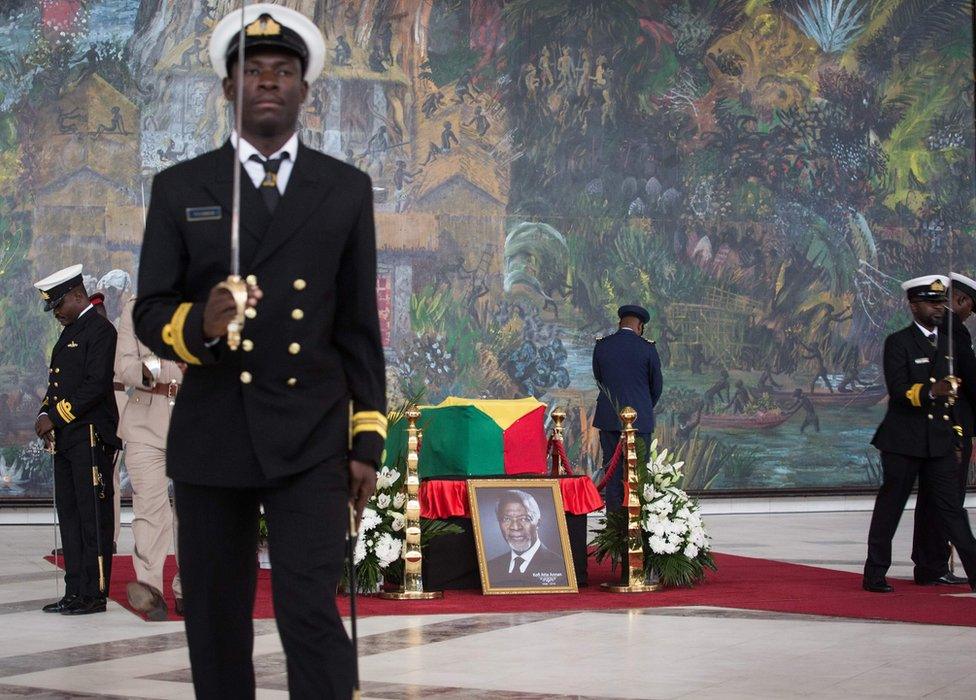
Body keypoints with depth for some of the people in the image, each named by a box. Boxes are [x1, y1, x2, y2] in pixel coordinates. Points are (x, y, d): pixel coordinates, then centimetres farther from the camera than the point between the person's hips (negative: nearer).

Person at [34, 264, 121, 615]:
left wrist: (56, 416, -16)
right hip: (65, 440, 9)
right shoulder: (70, 332, 21)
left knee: (93, 517, -6)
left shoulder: (100, 330, -8)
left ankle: (94, 594, -4)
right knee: (69, 516, 10)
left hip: (90, 437, -9)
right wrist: (45, 414, 4)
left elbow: (96, 385, -17)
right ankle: (74, 592, 14)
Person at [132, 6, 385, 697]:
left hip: (311, 439, -1)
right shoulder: (179, 188, 6)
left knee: (312, 616, -11)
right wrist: (197, 325, -21)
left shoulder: (346, 189, 8)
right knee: (216, 626, 8)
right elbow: (149, 311, 2)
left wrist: (367, 438, 3)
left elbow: (359, 324, 8)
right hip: (211, 438, 1)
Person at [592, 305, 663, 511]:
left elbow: (598, 379, 10)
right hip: (639, 417, -2)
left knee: (612, 470, 6)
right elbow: (657, 385, 3)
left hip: (608, 417, 2)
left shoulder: (601, 346, 1)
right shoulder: (647, 348, -6)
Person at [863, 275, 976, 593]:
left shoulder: (948, 343, 15)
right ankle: (874, 575, 11)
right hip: (904, 441, -5)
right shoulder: (898, 342, -5)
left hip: (940, 441, 5)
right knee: (890, 507, 3)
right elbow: (898, 390, -17)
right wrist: (930, 391, -34)